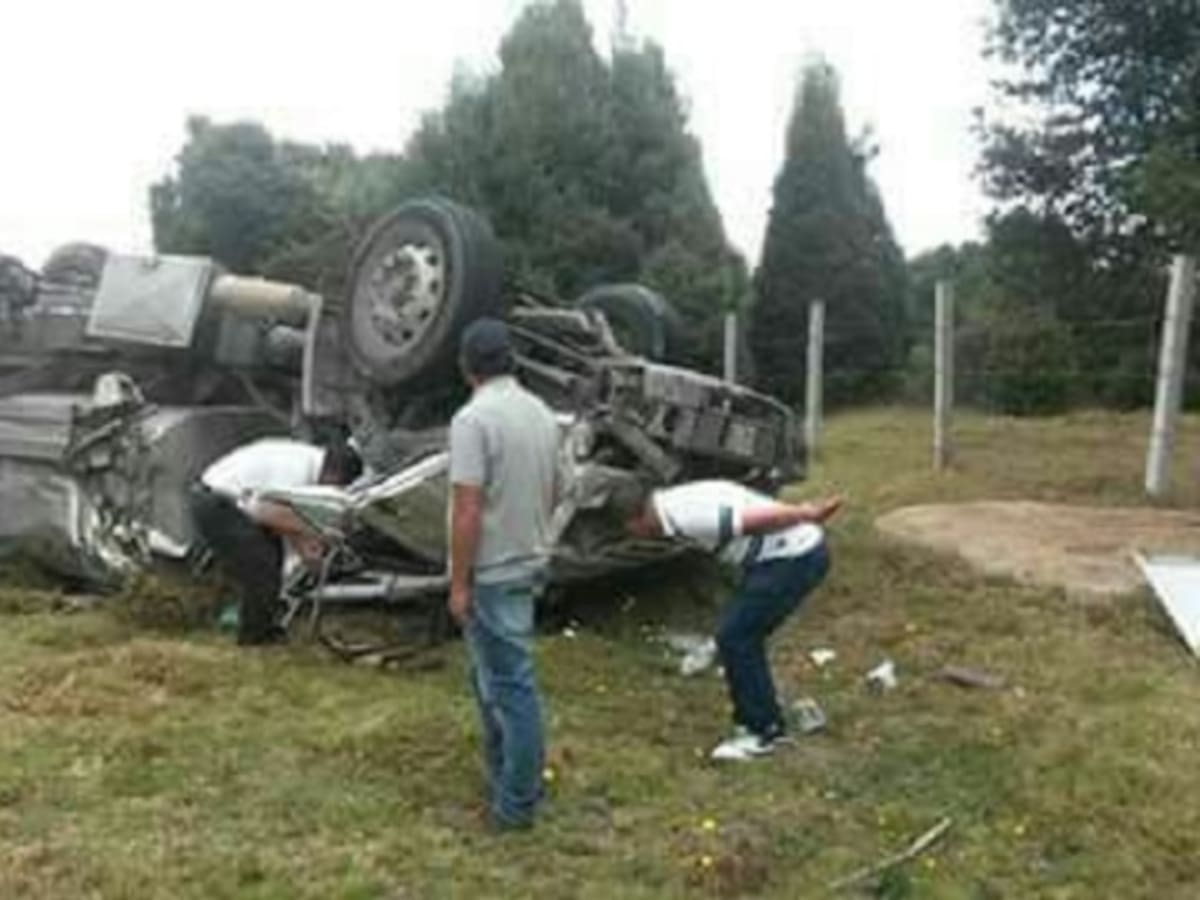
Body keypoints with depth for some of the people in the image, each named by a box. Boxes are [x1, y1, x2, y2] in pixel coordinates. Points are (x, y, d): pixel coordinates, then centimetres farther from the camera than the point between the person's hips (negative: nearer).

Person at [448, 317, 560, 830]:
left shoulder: (473, 419, -19)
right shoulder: (541, 414, 6)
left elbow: (468, 509, -22)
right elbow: (553, 491, 15)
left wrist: (459, 583, -16)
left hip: (492, 574, -8)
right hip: (528, 563, 8)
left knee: (511, 684, -1)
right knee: (493, 675, 21)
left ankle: (519, 801, 10)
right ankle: (506, 777, 32)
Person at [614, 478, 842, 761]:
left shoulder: (687, 517, -22)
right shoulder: (673, 502, 9)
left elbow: (761, 519, -23)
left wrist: (811, 515, -14)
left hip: (796, 557, -10)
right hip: (791, 552, 10)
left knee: (732, 637, -4)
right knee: (742, 634, 15)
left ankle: (762, 732, 9)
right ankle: (769, 723, 27)